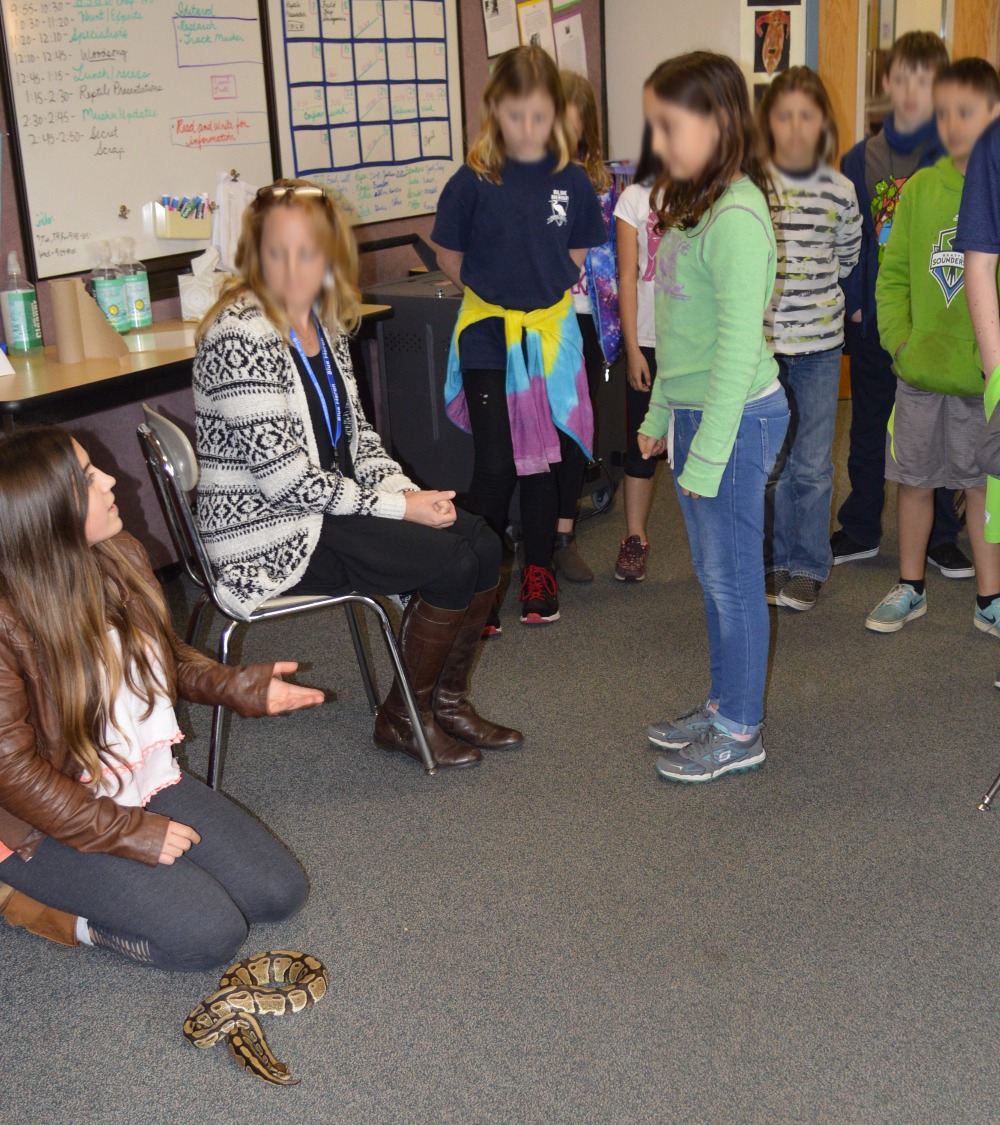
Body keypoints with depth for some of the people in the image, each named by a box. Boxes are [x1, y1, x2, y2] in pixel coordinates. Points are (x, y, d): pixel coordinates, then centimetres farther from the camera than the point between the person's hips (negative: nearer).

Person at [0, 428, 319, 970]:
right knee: (209, 933, -17)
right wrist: (126, 833, -19)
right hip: (50, 823, -8)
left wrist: (235, 686, -2)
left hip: (146, 779, 8)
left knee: (278, 890, 1)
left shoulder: (119, 557, -4)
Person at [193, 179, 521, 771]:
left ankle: (448, 701, 16)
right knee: (450, 563, -15)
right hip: (271, 533, -8)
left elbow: (355, 433, 14)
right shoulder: (241, 334, -21)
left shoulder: (324, 322, 7)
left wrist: (406, 489, -4)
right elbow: (282, 477, -24)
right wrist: (398, 507, -19)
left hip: (331, 501, 9)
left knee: (482, 545, -1)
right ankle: (403, 719, 5)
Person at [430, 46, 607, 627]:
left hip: (551, 333, 2)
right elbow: (450, 257, 2)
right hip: (488, 336, -2)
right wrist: (497, 291, 10)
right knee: (495, 465, -4)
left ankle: (539, 570, 25)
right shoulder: (473, 181, -10)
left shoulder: (572, 180, -2)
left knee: (542, 458, 11)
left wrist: (540, 290, 7)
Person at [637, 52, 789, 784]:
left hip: (736, 418, -9)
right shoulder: (690, 203, 10)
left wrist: (707, 454, -21)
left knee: (733, 577, 3)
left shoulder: (736, 217, -20)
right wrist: (661, 415, 18)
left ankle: (740, 733, 18)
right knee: (712, 573, 18)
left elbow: (738, 345, -22)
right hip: (693, 412, 9)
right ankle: (725, 705, 33)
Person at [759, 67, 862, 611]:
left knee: (813, 464, 4)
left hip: (819, 344, 1)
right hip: (760, 340, -1)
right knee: (768, 459, 7)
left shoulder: (839, 191, 2)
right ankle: (775, 560, 23)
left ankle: (809, 566, 19)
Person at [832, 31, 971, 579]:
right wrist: (852, 300, -4)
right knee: (868, 431, 13)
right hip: (873, 321, 2)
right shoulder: (861, 159, 4)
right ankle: (860, 531, 27)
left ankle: (941, 537, 22)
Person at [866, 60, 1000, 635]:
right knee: (916, 480, 11)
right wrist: (898, 338, -7)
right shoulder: (921, 187, 2)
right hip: (920, 370, 2)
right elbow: (894, 273, 4)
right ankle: (911, 588, 28)